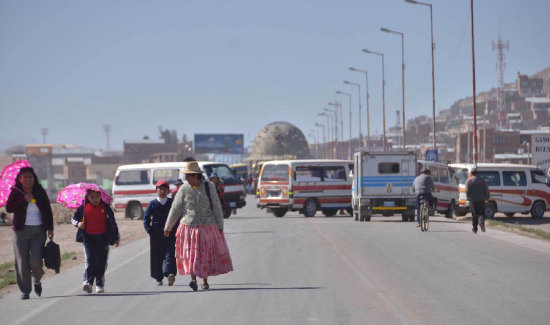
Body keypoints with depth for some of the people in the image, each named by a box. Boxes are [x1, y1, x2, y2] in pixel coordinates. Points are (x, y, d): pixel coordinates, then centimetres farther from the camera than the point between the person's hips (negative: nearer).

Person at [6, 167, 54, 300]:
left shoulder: (40, 192, 4)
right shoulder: (16, 192, 1)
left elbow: (48, 211, 10)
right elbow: (8, 208, -13)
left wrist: (50, 229, 6)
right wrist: (25, 200, -19)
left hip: (38, 231, 0)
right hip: (21, 231, 0)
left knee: (35, 261, -11)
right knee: (22, 263, -1)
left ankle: (37, 281, 20)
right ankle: (25, 291, 10)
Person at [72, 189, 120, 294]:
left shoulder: (105, 207, 5)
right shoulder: (83, 208, 4)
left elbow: (113, 222, 12)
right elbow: (74, 218, 14)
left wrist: (116, 237, 12)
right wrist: (78, 223, -9)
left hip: (103, 238, 1)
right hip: (88, 237, -1)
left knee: (101, 262, 3)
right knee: (90, 259, -15)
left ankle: (100, 285, 14)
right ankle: (87, 282, -24)